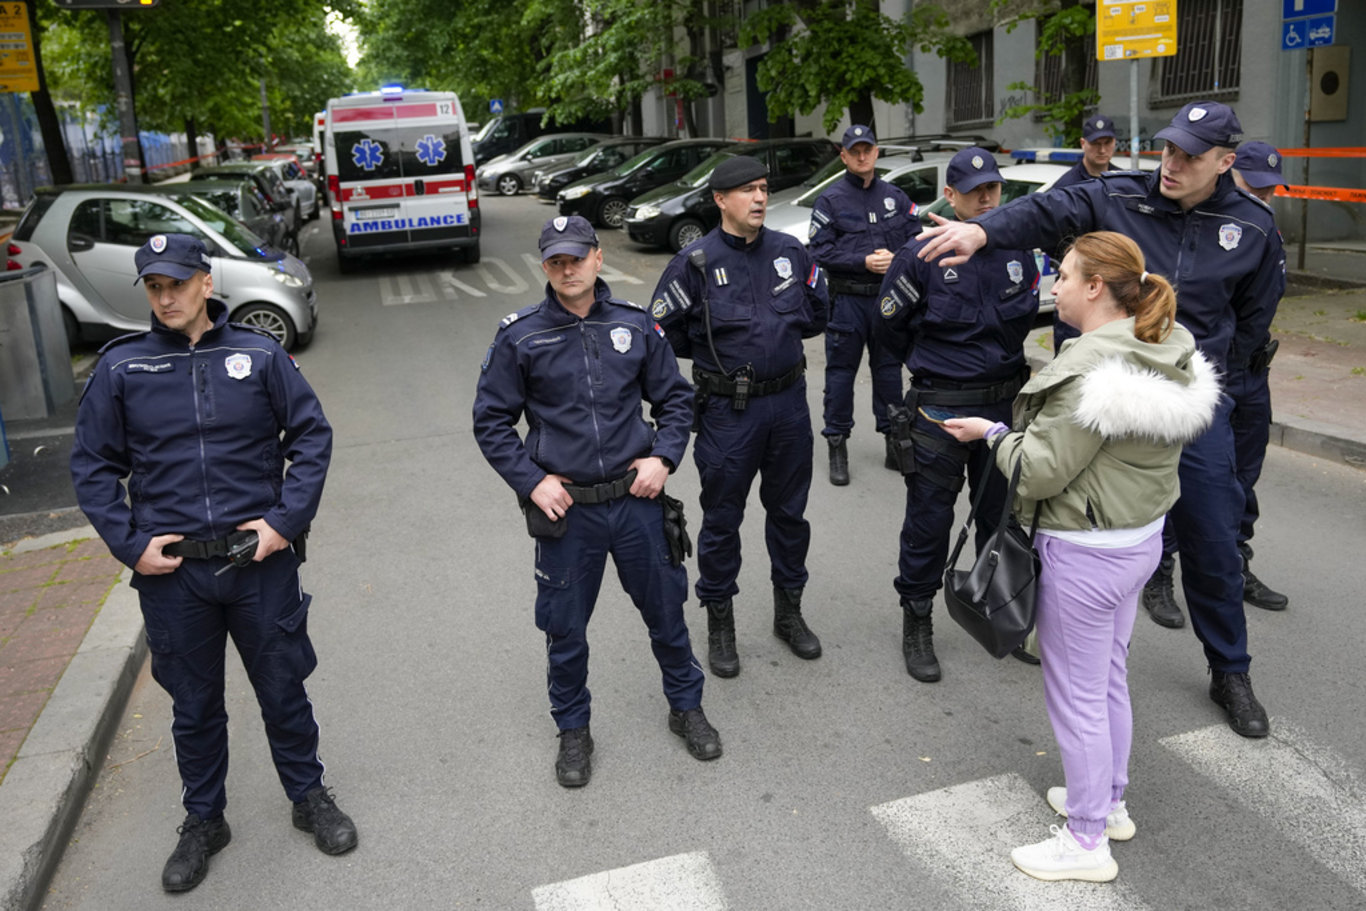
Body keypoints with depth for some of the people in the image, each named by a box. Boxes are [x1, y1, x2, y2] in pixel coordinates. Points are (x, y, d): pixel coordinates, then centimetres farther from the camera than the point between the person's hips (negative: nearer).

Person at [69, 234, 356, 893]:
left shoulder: (259, 355, -2)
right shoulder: (120, 367, -1)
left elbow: (313, 436, 1)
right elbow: (92, 466, 5)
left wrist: (287, 520, -7)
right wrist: (130, 543, -5)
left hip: (261, 562, 0)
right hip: (171, 573, 1)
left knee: (283, 690, 13)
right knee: (194, 706, 16)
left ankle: (309, 796, 34)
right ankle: (203, 820, 36)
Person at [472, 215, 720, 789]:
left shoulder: (636, 326, 1)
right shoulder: (519, 337, -4)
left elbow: (675, 399, 10)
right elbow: (491, 421, 2)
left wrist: (663, 458, -4)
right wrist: (531, 482, -7)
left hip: (637, 500, 1)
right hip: (566, 509, -1)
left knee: (665, 608, 14)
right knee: (565, 627, 10)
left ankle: (686, 706, 38)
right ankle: (573, 730, 32)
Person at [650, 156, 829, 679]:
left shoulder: (790, 252, 3)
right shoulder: (696, 262, -10)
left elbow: (819, 312, 16)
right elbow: (664, 333, -5)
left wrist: (782, 333, 5)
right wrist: (717, 353, 1)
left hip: (789, 402, 4)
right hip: (728, 410, -4)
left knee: (789, 511, 16)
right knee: (722, 519, 6)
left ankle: (789, 611, 34)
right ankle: (719, 624, 23)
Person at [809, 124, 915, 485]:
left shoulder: (895, 196, 11)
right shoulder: (830, 199, 0)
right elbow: (820, 249, -8)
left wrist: (895, 259, -11)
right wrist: (864, 262, -16)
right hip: (847, 299, -3)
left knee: (889, 368, 11)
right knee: (841, 371, 0)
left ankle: (893, 440, 23)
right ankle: (837, 445, 9)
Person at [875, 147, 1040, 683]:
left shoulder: (1017, 251, 3)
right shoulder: (921, 255, -10)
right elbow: (892, 324, 1)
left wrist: (995, 361, 14)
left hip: (1004, 403, 5)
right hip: (940, 411, -4)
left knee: (1003, 514, 16)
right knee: (929, 519, 2)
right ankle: (916, 622, 17)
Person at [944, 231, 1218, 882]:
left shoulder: (1092, 370, -27)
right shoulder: (1169, 348, 4)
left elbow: (1041, 471, -24)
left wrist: (993, 432, -6)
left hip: (1086, 554, -10)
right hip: (1142, 535, 10)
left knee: (1076, 693, 6)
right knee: (1109, 676, 24)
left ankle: (1086, 841, 22)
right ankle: (1109, 800, 42)